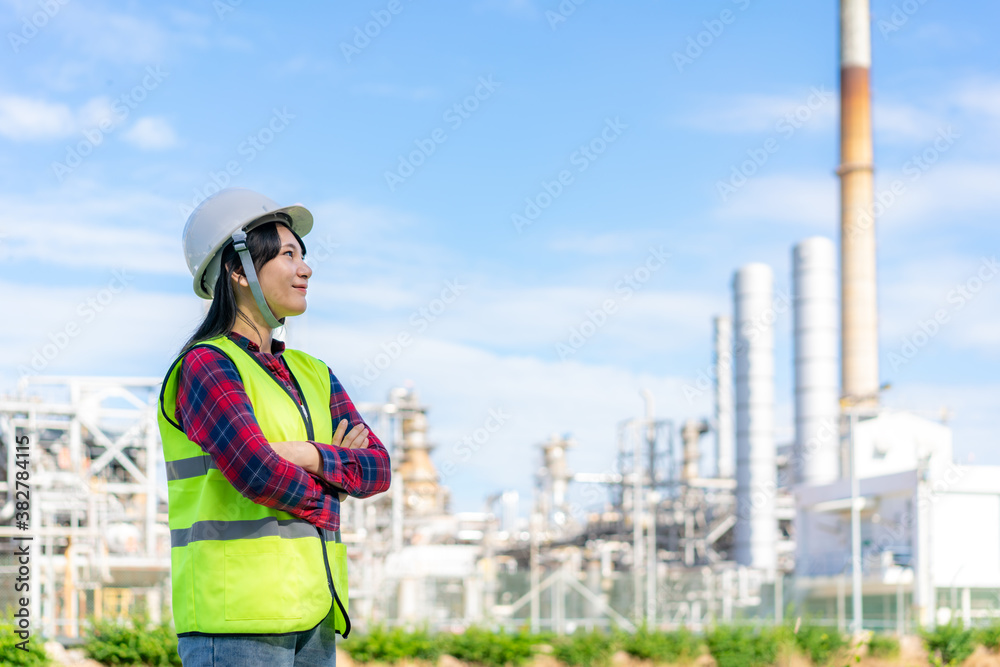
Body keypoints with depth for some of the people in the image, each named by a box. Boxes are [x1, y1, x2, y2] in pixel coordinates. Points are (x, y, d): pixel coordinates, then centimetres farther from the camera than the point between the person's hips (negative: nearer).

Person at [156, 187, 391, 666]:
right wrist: (325, 501, -1)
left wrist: (308, 456, -11)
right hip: (234, 615, -7)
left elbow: (377, 468, 8)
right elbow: (257, 473, -19)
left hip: (310, 617, 8)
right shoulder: (205, 365, -7)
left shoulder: (312, 375, 18)